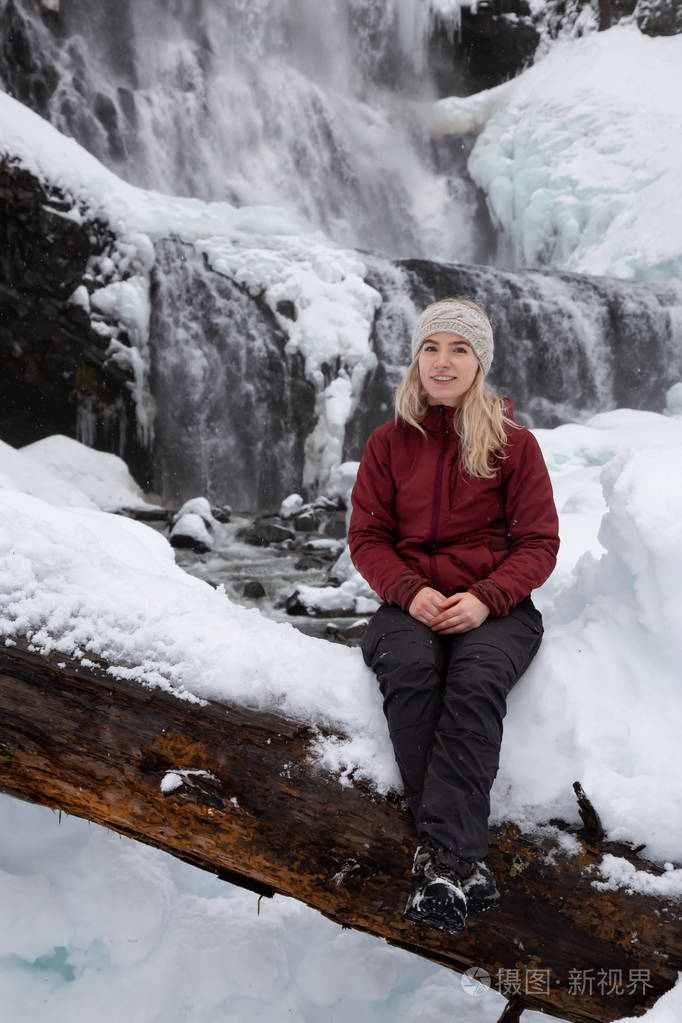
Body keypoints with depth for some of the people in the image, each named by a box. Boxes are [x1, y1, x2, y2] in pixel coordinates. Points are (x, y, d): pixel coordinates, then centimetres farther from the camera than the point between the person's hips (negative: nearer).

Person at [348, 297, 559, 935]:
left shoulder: (514, 444, 5)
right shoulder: (389, 443, 10)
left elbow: (538, 543, 3)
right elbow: (367, 537, 8)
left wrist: (485, 599, -16)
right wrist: (409, 593, -13)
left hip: (496, 607, -1)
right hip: (411, 603, 1)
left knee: (476, 680, -34)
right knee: (410, 670, -33)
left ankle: (441, 858, -36)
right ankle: (466, 862, -32)